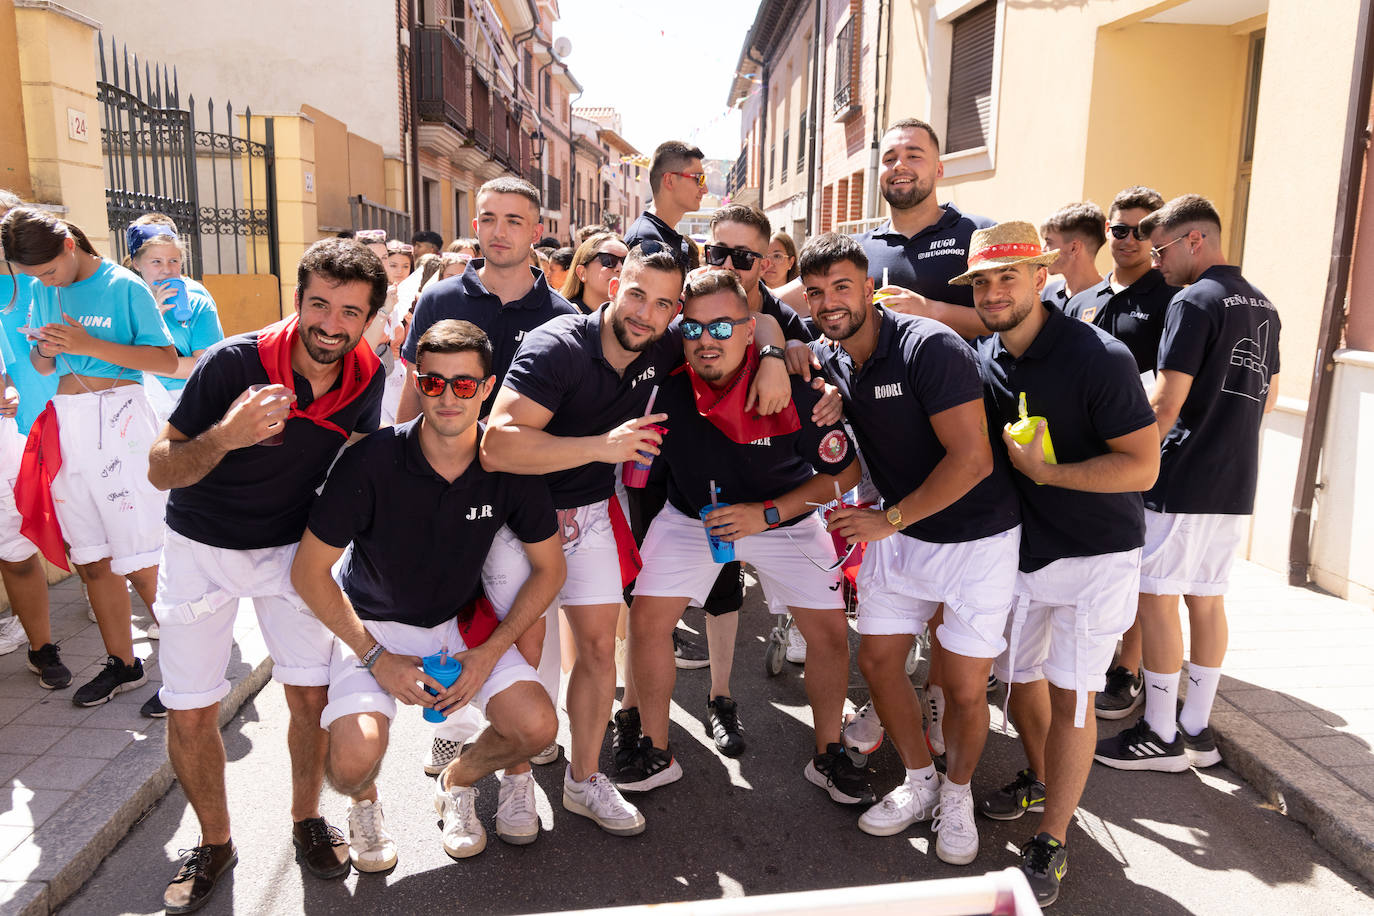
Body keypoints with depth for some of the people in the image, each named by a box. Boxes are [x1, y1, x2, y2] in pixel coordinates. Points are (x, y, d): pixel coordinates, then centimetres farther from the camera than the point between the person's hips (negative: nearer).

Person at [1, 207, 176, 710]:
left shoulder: (123, 286, -6)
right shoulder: (42, 291, 12)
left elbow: (167, 360, -11)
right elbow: (42, 366, 20)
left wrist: (90, 345, -18)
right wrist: (45, 352, -3)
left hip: (117, 421, -6)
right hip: (65, 424, 6)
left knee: (139, 562, -6)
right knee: (92, 560, 10)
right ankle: (123, 664, 23)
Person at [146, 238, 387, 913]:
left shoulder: (367, 378, -12)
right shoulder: (231, 364, -23)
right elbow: (160, 469, -19)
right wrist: (225, 436, -38)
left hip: (293, 546, 2)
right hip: (202, 547, -2)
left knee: (312, 693, -2)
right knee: (190, 712, 1)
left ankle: (307, 820, 25)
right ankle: (215, 843, 25)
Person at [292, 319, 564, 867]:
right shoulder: (372, 461, -22)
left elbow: (549, 568, -2)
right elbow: (309, 571, -13)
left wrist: (490, 653, -11)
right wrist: (377, 659, -15)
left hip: (463, 619, 2)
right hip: (374, 623, -2)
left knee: (537, 725, -18)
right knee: (354, 761, -25)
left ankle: (458, 781, 17)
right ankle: (364, 802, 16)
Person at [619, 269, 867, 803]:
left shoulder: (794, 389, -26)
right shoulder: (667, 392, -22)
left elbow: (845, 471, -15)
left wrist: (766, 513, -23)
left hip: (783, 519, -1)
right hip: (690, 518, 1)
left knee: (830, 631, -5)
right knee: (647, 618, -9)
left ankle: (828, 757, 20)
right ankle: (656, 755, 11)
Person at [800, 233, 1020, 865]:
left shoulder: (930, 347, -21)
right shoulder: (826, 361, 1)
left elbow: (972, 460, -24)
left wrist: (889, 519, -21)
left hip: (976, 537, -6)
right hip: (898, 535, 6)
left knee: (964, 689, 0)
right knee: (877, 660, 8)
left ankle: (957, 794, 29)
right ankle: (920, 783, 32)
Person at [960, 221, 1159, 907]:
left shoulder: (1100, 357, -19)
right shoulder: (983, 361, 1)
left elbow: (1142, 466, -20)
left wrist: (1044, 470, -24)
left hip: (1097, 555, -6)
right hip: (1019, 549, 6)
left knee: (1069, 695, -3)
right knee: (1020, 677, 16)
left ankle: (1052, 844, 12)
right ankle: (1039, 779, 43)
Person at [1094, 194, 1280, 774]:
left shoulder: (1194, 302, -13)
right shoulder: (1262, 306, 15)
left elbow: (1166, 403, -17)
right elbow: (1269, 394, 23)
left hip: (1182, 483, -9)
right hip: (1235, 487, 9)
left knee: (1157, 597, -1)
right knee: (1207, 599, 13)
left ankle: (1160, 737, 7)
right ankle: (1196, 730, 21)